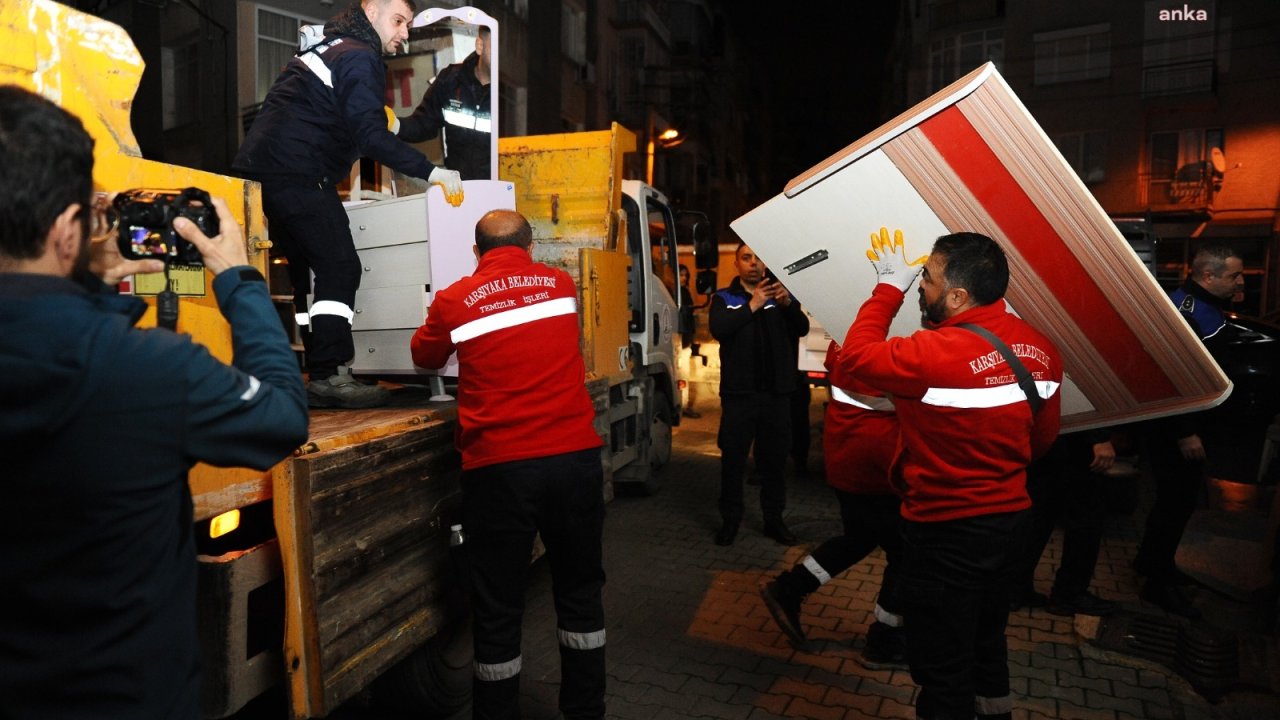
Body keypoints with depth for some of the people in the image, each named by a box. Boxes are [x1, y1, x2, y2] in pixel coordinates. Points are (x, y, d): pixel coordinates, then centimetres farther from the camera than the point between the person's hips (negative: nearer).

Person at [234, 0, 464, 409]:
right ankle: (330, 377, -14)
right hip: (297, 174, -10)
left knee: (307, 272, 10)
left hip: (259, 170, 10)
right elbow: (370, 136, -18)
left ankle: (319, 375, 12)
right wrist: (430, 172, -19)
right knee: (339, 268, -10)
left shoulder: (328, 49, 25)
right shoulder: (360, 57, -6)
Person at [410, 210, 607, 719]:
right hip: (575, 458, 3)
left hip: (499, 467, -2)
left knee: (498, 606, 11)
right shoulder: (561, 285, 7)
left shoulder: (455, 301, 1)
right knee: (580, 591, 17)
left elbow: (424, 358, 20)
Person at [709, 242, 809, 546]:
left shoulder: (780, 294, 10)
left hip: (777, 392, 2)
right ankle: (730, 520, 16)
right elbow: (718, 329, -16)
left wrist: (788, 303, -23)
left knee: (774, 460, 10)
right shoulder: (724, 298, 3)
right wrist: (752, 306, -26)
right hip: (739, 392, -2)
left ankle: (774, 520, 22)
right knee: (733, 459, 4)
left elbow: (802, 328, -4)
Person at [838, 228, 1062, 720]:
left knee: (943, 667, 10)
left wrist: (889, 287, -7)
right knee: (987, 643, 28)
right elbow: (1043, 437, 8)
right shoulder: (1040, 348, -2)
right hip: (1008, 515, 8)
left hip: (947, 530, -8)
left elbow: (855, 357, -16)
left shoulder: (939, 352, -28)